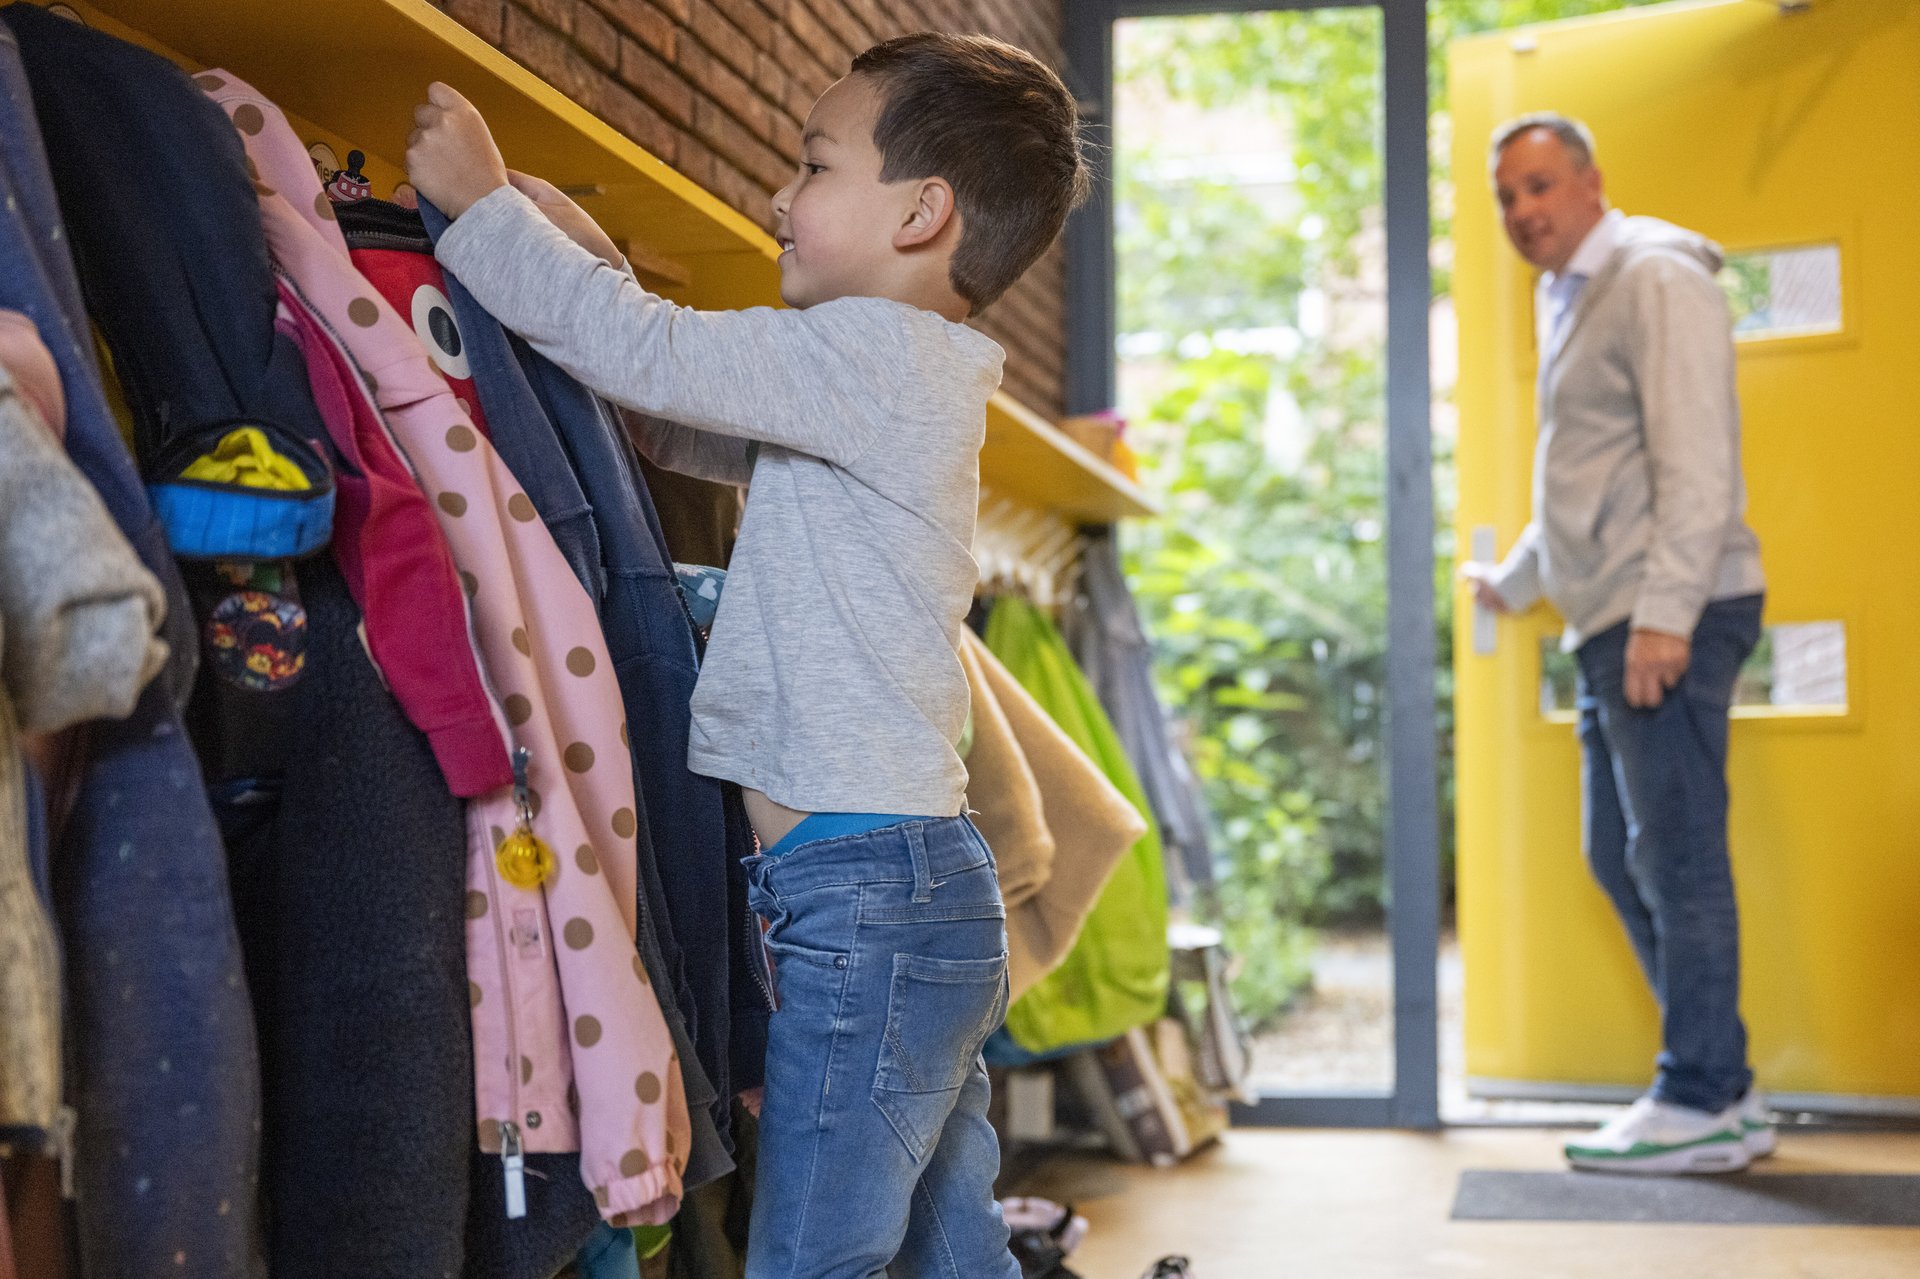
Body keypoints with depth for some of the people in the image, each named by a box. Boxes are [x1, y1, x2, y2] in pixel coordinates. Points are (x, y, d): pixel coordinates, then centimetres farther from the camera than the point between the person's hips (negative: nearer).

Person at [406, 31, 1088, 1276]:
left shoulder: (873, 354, -11)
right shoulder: (909, 377, 19)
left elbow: (651, 355, -13)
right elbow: (686, 428, 26)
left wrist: (483, 205, 0)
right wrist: (594, 259, 18)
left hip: (866, 890, -10)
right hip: (929, 887, 10)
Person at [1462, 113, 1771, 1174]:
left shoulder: (1656, 279, -7)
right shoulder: (1569, 301, 22)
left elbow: (1697, 461, -17)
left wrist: (1665, 611, -24)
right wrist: (1509, 584, 42)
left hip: (1669, 619, -10)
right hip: (1613, 626, 10)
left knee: (1675, 858, -8)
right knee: (1622, 858, 11)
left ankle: (1701, 1107, -1)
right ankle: (1723, 1091, 18)